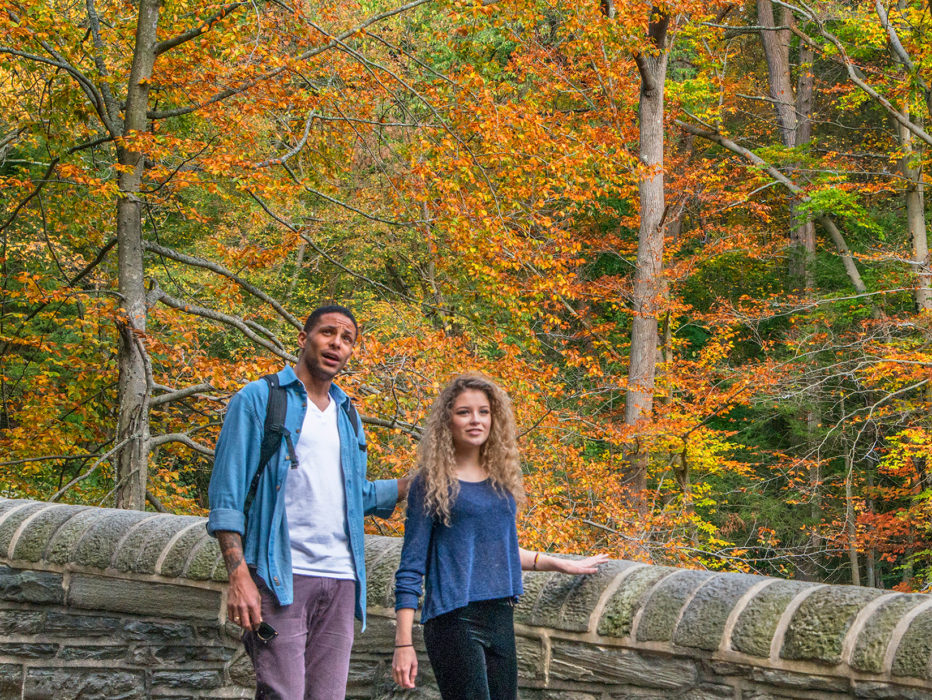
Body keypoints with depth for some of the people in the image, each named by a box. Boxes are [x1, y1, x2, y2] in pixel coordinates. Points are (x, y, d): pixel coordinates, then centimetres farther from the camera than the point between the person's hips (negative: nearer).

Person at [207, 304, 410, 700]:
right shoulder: (259, 399, 2)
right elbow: (226, 496, -5)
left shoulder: (347, 415, 20)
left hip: (340, 579, 6)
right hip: (280, 577, -6)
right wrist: (238, 575, -15)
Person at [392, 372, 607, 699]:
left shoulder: (501, 478, 12)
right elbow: (411, 567, -5)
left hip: (501, 618, 6)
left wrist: (562, 564, 31)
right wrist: (403, 644, -11)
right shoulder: (431, 484, -4)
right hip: (455, 620, -6)